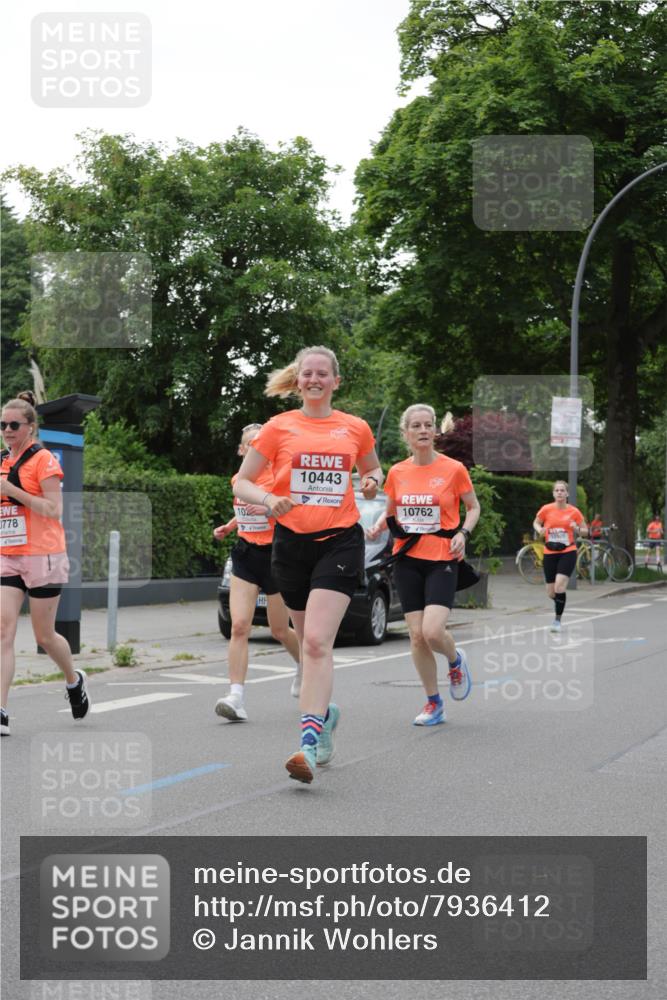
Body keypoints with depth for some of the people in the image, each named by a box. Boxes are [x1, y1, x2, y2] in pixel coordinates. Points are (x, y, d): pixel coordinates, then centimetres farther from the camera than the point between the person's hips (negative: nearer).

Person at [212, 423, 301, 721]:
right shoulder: (238, 479, 8)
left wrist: (269, 508, -29)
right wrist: (229, 526, 12)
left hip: (275, 554, -4)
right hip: (246, 555, 4)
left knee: (279, 631, 9)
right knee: (239, 626, -13)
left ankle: (304, 665, 43)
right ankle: (236, 697, -16)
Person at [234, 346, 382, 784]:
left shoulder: (355, 428, 7)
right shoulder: (279, 427, 4)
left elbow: (374, 470, 25)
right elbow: (241, 482, 5)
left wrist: (373, 481, 1)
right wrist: (270, 499, -15)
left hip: (340, 540, -2)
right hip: (292, 541, 2)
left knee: (317, 642, -17)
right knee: (310, 641, 13)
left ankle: (309, 745, -22)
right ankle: (325, 712, 40)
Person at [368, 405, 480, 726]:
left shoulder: (453, 469, -4)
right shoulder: (397, 472, 5)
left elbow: (473, 507, 7)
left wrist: (463, 533, -10)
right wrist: (378, 526, -3)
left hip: (442, 559, -3)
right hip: (408, 559, 3)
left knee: (432, 631, -19)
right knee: (416, 635, 2)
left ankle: (455, 660, 17)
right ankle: (433, 702, 18)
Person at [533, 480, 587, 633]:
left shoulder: (574, 511, -2)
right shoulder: (546, 509, -2)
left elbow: (585, 531, 7)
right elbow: (536, 523, 15)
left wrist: (577, 529, -15)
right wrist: (540, 530, -7)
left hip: (568, 553, -2)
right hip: (550, 553, 2)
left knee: (559, 587, -19)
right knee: (551, 592, 5)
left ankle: (557, 619, -4)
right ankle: (559, 604, 41)